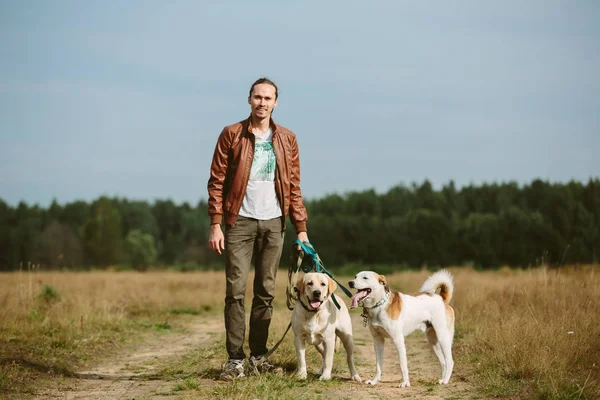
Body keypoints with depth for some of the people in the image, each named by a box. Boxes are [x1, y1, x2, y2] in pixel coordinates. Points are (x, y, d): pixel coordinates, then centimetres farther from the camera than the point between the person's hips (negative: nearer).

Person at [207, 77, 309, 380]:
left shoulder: (287, 139, 9)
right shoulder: (231, 135, 1)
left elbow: (294, 186, 10)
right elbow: (216, 181, -1)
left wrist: (301, 228, 5)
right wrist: (215, 225, -8)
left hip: (273, 222, 3)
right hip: (240, 221, -3)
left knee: (266, 291, 6)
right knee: (235, 290, -6)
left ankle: (258, 355, 13)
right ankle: (235, 358, -3)